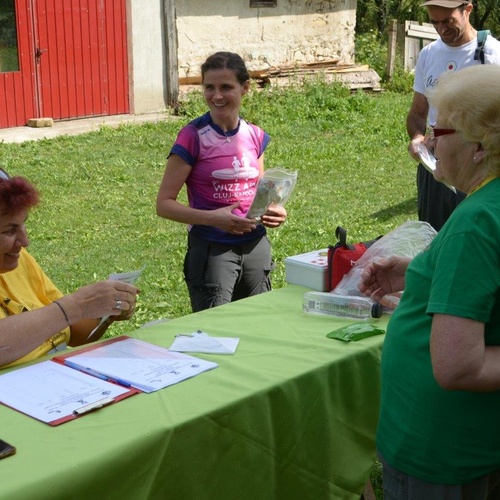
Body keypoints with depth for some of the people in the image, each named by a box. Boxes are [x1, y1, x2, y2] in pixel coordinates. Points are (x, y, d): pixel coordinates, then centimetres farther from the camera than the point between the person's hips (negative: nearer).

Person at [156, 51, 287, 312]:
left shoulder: (255, 136, 5)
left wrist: (274, 212, -4)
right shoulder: (193, 137, -10)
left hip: (256, 246, 5)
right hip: (211, 249, -5)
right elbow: (164, 204, -10)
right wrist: (212, 218, -23)